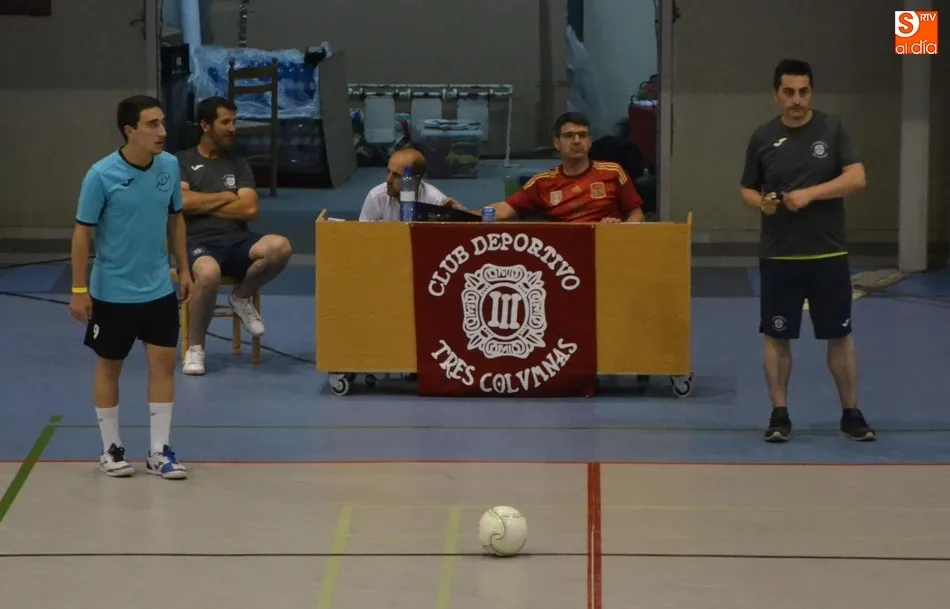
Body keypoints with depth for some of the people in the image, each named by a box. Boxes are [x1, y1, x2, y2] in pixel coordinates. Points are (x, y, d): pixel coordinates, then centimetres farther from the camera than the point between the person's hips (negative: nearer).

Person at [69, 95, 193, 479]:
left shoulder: (169, 166, -5)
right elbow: (82, 233, -12)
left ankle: (159, 451, 11)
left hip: (159, 289, 4)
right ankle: (111, 449, 22)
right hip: (112, 292, -4)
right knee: (109, 367, 9)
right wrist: (79, 290, -12)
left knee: (164, 362, 3)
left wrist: (183, 269, 9)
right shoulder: (101, 175, -18)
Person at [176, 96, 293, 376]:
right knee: (209, 274, -42)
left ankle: (241, 297, -1)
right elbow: (182, 203, -9)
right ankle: (195, 346, -18)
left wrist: (202, 204, -3)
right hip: (199, 242, -4)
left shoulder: (238, 164, 17)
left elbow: (250, 209, 2)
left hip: (236, 240, 4)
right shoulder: (181, 162, 8)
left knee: (280, 247, -31)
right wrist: (226, 197, 1)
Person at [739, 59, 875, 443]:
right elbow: (747, 190, 10)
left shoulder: (832, 129, -2)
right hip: (778, 256, 1)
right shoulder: (763, 137, 3)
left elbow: (856, 178, -11)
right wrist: (761, 203, -13)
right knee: (776, 336, 4)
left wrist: (809, 194, -20)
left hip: (828, 254, -1)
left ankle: (851, 414, 15)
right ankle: (779, 414, 14)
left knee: (840, 336, 5)